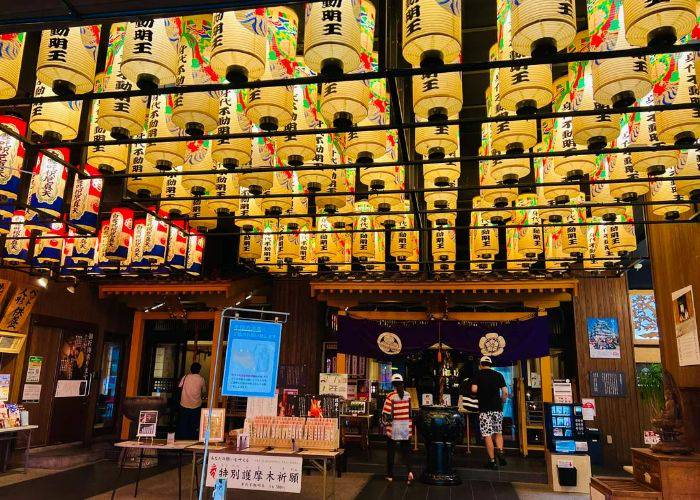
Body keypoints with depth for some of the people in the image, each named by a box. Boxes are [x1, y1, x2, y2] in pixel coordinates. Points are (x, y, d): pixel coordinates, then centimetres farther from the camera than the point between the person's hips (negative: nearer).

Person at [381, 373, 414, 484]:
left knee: (391, 452, 10)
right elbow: (411, 412, 5)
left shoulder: (391, 396, -13)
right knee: (406, 451, 11)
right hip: (406, 427, 3)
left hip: (394, 427, -3)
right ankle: (409, 471, -8)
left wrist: (386, 422, 6)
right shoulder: (408, 395, -2)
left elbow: (386, 413, -14)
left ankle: (390, 475, 18)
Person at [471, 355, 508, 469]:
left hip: (484, 408, -3)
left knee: (487, 435, 1)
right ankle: (500, 451, -2)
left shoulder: (478, 375, 0)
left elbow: (474, 389, -12)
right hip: (497, 408, 3)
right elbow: (505, 392, 2)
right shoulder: (498, 375, 8)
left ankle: (492, 461, 1)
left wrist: (480, 393, 10)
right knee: (498, 433, 18)